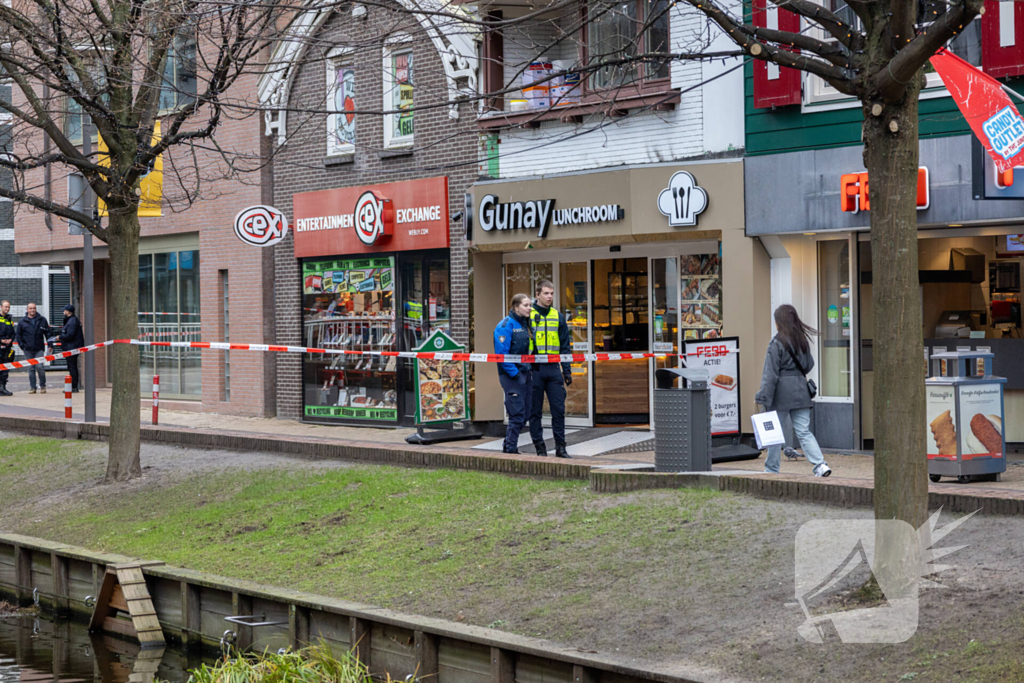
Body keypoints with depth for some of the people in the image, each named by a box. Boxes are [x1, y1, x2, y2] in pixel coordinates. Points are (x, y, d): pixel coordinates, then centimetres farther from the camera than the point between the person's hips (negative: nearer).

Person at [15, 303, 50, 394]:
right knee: (31, 368, 5)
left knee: (40, 367, -9)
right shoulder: (22, 322, 8)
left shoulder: (42, 320, 7)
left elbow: (48, 333, 11)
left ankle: (42, 386, 5)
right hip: (28, 349, 1)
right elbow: (18, 334, 12)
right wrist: (21, 345, 2)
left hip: (39, 349, -1)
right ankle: (32, 387, 10)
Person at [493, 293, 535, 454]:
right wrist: (514, 373, -18)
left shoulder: (526, 323, 14)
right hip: (512, 375, -8)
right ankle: (510, 449, 1)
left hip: (526, 373, 8)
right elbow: (501, 353, -16)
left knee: (524, 415, 10)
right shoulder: (506, 325, -11)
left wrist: (529, 371, 10)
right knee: (517, 414, -8)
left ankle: (509, 446, 21)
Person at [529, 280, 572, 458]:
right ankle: (539, 447, 9)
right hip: (535, 368, -3)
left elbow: (565, 346, 16)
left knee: (559, 408, 1)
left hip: (554, 368, 3)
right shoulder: (528, 315, 0)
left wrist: (567, 370, 10)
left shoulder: (558, 317, 12)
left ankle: (560, 446, 8)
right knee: (535, 410, 2)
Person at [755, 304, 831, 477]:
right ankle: (820, 464, -11)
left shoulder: (777, 343, -12)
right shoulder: (802, 341, 7)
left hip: (781, 391, -5)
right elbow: (809, 364, 17)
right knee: (804, 432, 4)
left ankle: (771, 469, 14)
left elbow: (771, 373, -14)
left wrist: (763, 397, -12)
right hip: (800, 391, 5)